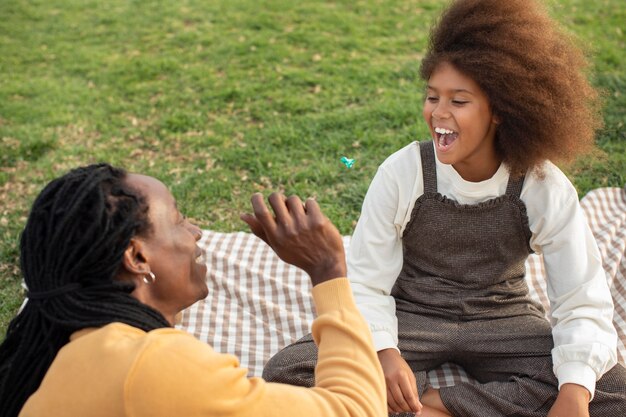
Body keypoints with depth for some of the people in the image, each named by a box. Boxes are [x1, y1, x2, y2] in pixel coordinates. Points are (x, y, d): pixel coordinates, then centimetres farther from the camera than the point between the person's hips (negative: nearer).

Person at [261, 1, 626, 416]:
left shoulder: (546, 189, -13)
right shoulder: (402, 172, -14)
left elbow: (584, 302, -13)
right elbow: (365, 283, -11)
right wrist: (384, 352, -30)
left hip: (501, 322, 1)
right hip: (411, 316, -1)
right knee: (287, 373, -23)